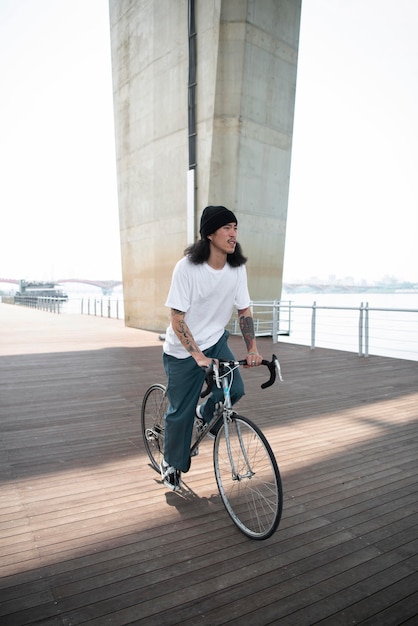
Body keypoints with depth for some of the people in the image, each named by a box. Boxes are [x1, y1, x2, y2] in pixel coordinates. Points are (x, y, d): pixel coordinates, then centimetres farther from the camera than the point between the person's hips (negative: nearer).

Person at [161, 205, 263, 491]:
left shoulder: (238, 268, -7)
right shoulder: (187, 267, -22)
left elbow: (244, 310, -1)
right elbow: (177, 319, -21)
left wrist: (253, 348, -13)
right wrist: (198, 356, -28)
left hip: (216, 341, 4)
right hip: (183, 351, -4)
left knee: (235, 389, -16)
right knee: (181, 411, 4)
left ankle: (206, 415, 20)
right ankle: (172, 463, 32)